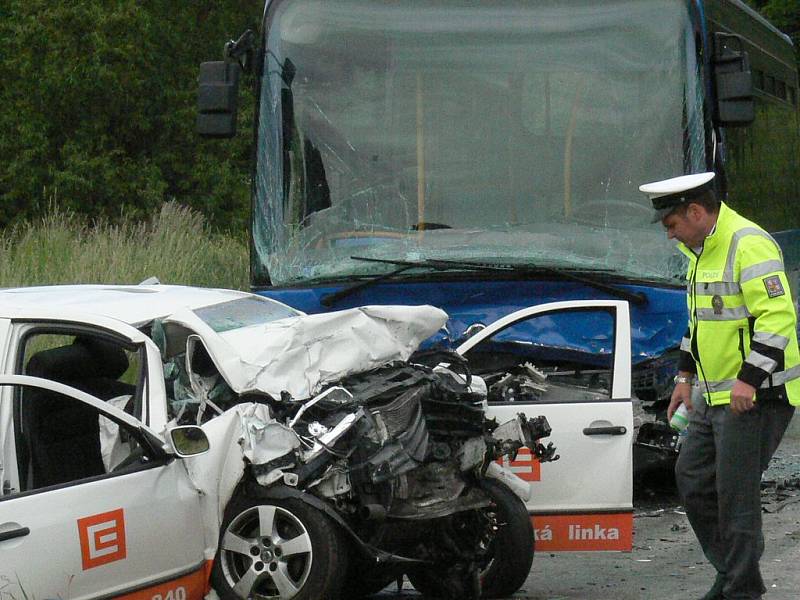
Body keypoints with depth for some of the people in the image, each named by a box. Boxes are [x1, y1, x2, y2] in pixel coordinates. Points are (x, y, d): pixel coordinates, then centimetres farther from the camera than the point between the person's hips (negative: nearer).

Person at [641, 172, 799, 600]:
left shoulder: (748, 245, -18)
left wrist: (750, 379, -28)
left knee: (736, 493, -6)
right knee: (692, 479, 13)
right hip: (715, 395, 10)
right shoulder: (702, 251, 15)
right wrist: (686, 376, 22)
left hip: (755, 398, -10)